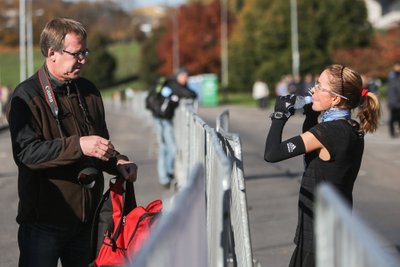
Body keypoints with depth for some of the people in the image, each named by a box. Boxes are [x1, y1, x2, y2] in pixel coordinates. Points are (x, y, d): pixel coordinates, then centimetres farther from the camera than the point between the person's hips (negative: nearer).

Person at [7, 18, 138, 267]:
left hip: (87, 216, 6)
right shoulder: (27, 96, -9)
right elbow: (26, 152, -22)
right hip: (43, 218, -6)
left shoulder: (88, 91, 11)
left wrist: (119, 163, 2)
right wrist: (78, 145, -30)